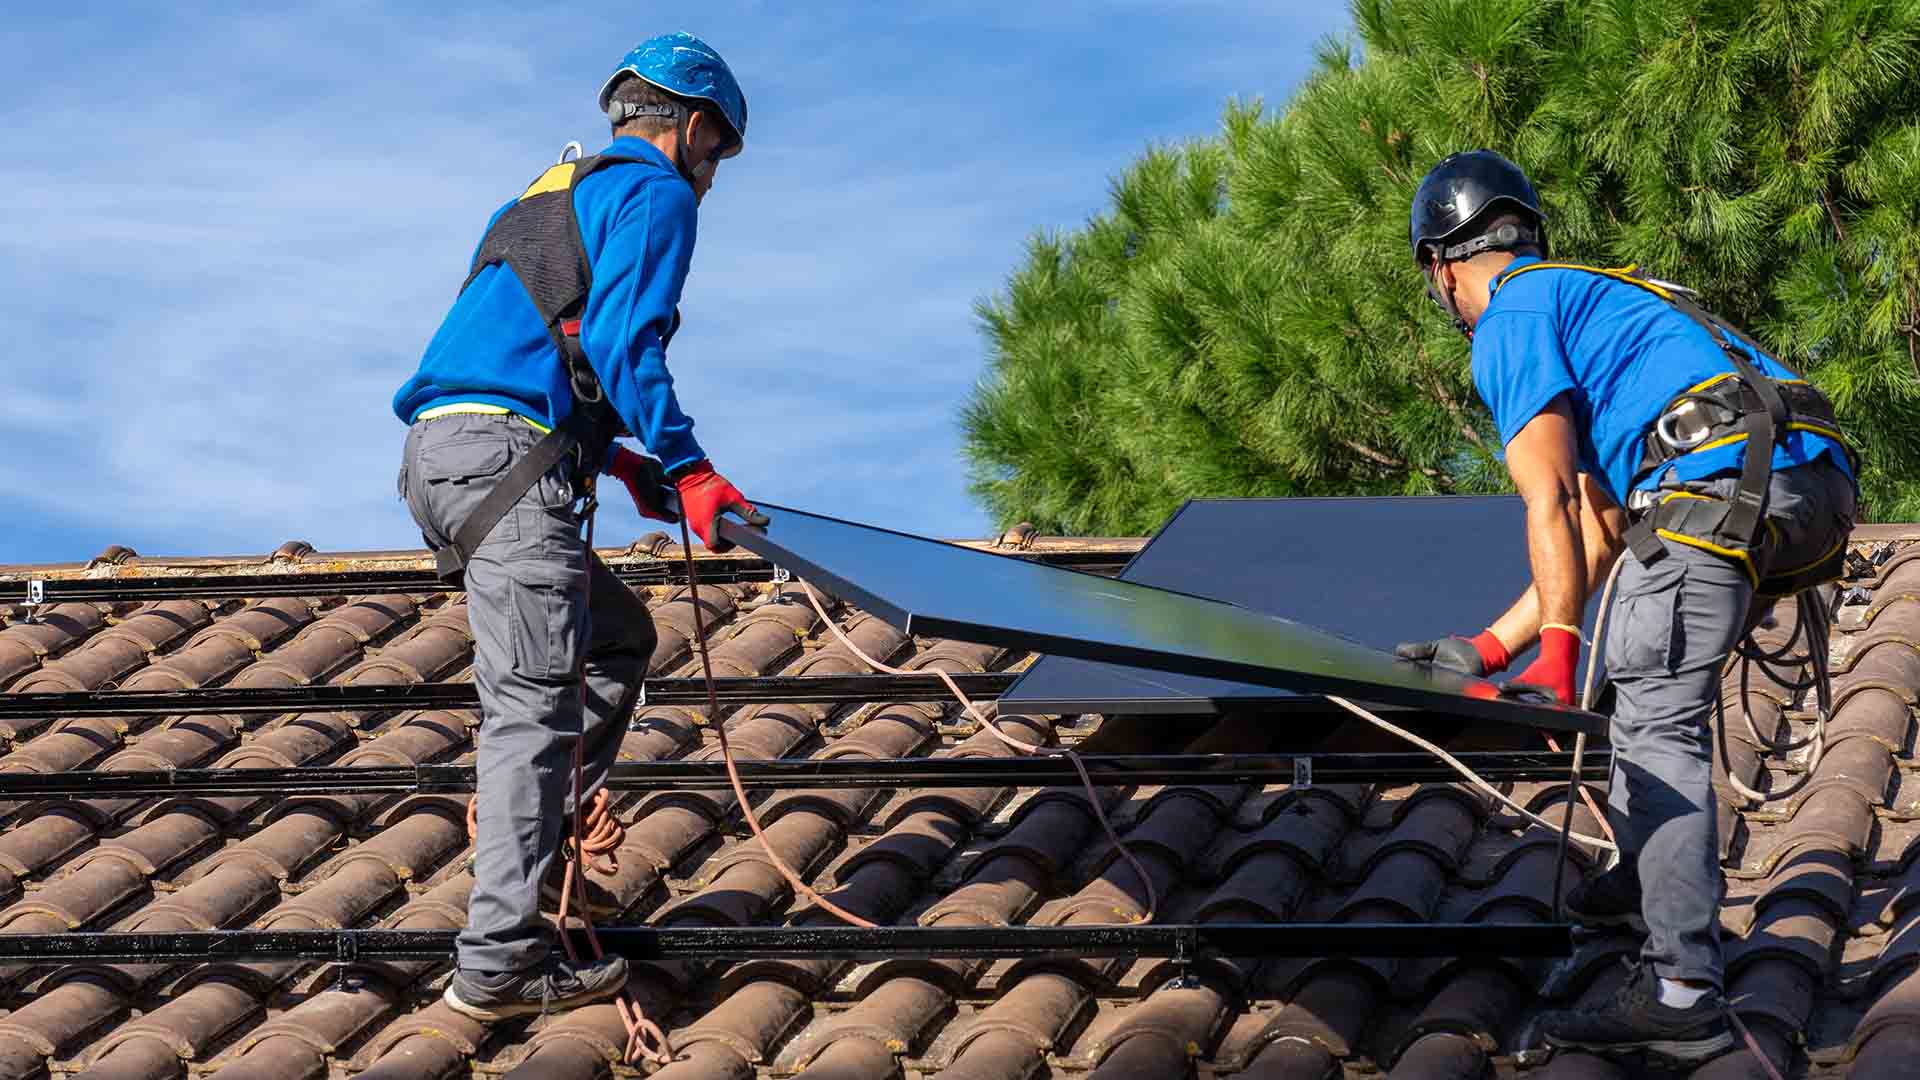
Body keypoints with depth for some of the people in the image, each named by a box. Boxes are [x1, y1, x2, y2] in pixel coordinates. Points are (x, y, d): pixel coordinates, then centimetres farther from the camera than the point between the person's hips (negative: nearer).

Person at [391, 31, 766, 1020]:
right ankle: (499, 963, -17)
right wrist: (683, 466, -12)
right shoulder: (655, 194, 3)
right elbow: (622, 341, -11)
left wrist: (617, 457, 29)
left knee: (616, 636, 23)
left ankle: (529, 830, 13)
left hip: (440, 457, 9)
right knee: (533, 702, -12)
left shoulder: (554, 196, 32)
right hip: (508, 463, -9)